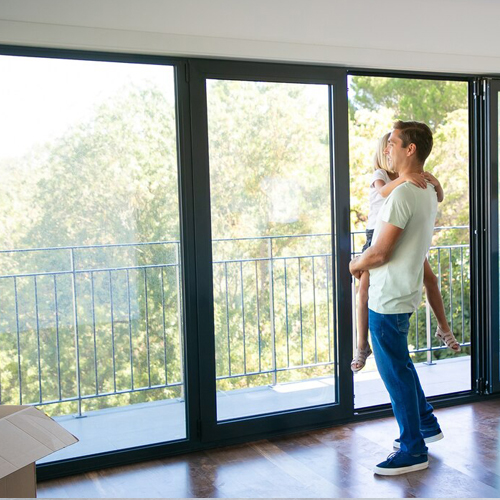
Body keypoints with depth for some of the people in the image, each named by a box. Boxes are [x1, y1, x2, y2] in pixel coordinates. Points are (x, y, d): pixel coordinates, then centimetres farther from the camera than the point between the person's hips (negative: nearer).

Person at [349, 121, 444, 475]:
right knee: (400, 364, 23)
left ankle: (413, 450, 13)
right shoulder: (429, 192, 8)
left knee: (395, 372, 1)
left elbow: (380, 253, -22)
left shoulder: (401, 194, -23)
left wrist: (356, 265, -3)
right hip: (405, 295, 10)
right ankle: (426, 423, 37)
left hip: (389, 300, -10)